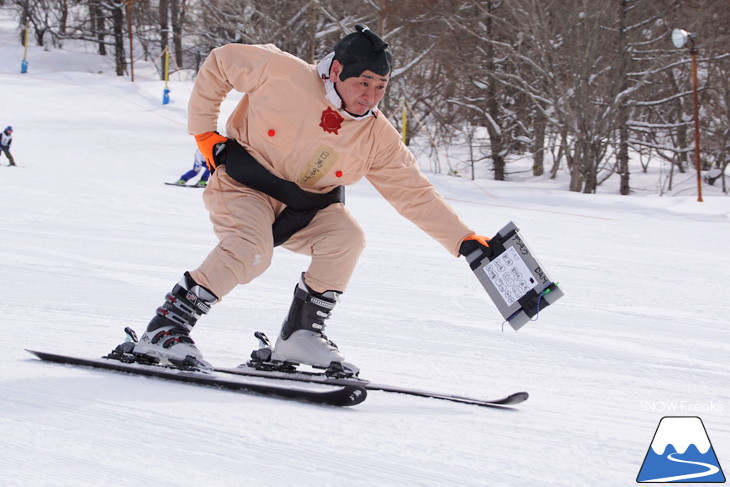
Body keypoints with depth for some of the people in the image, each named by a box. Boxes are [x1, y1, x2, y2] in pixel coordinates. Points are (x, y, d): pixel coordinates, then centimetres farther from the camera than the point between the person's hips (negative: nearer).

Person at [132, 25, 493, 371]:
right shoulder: (282, 74, -21)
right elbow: (219, 63, -8)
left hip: (301, 208, 4)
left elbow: (416, 195, -9)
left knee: (347, 237, -22)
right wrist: (205, 133, -10)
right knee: (252, 252, -31)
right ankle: (165, 328, -22)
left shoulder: (378, 138, -11)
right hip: (243, 185, -4)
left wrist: (464, 240, -19)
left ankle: (300, 334, -8)